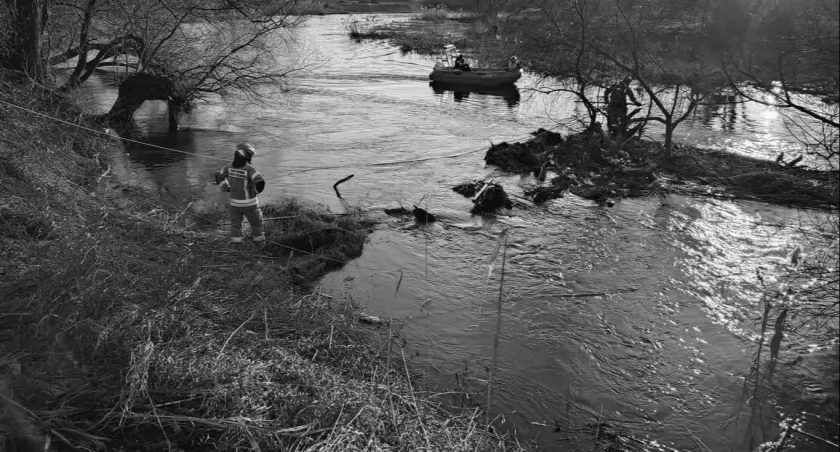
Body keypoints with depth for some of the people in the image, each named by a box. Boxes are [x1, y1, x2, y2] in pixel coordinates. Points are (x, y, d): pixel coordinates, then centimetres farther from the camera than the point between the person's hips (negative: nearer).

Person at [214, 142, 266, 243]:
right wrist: (255, 191, -11)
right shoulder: (250, 169, -22)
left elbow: (219, 177, 10)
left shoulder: (230, 166, -5)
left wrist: (227, 189, 14)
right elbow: (260, 183, -31)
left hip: (234, 202, 4)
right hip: (249, 203, -4)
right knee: (256, 224, 16)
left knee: (235, 226, 15)